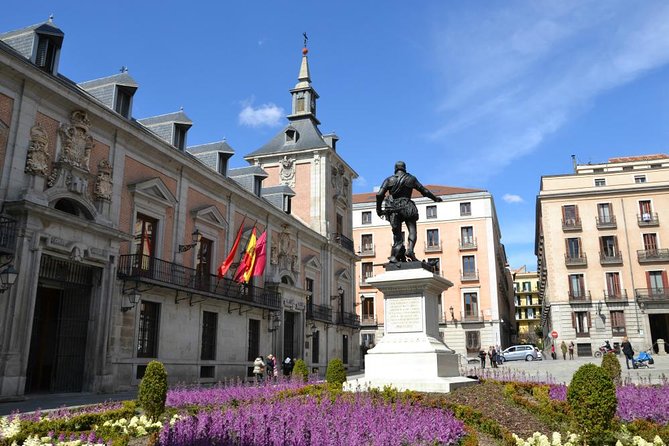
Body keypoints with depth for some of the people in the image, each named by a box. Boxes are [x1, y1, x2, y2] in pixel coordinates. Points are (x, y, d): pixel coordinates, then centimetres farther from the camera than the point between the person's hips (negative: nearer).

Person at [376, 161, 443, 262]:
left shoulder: (389, 180, 12)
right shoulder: (411, 179, 11)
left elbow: (379, 194, 0)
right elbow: (424, 191, 14)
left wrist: (379, 209, 10)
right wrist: (435, 198, 28)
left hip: (393, 209, 2)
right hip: (407, 207, -2)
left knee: (397, 234, 7)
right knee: (412, 230, -3)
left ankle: (394, 256, -5)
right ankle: (409, 249, -28)